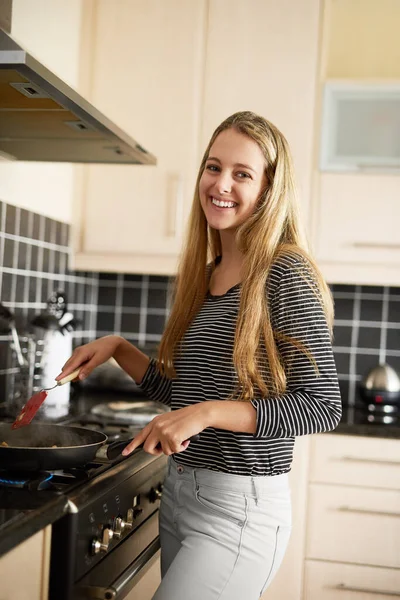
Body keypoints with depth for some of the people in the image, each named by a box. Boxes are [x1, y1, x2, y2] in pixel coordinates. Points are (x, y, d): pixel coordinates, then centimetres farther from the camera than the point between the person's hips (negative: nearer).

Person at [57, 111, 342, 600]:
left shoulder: (286, 275, -14)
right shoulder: (202, 276, 8)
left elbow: (322, 407, -17)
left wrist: (208, 412, -23)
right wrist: (117, 348, 6)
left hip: (239, 505, -7)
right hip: (177, 493, 7)